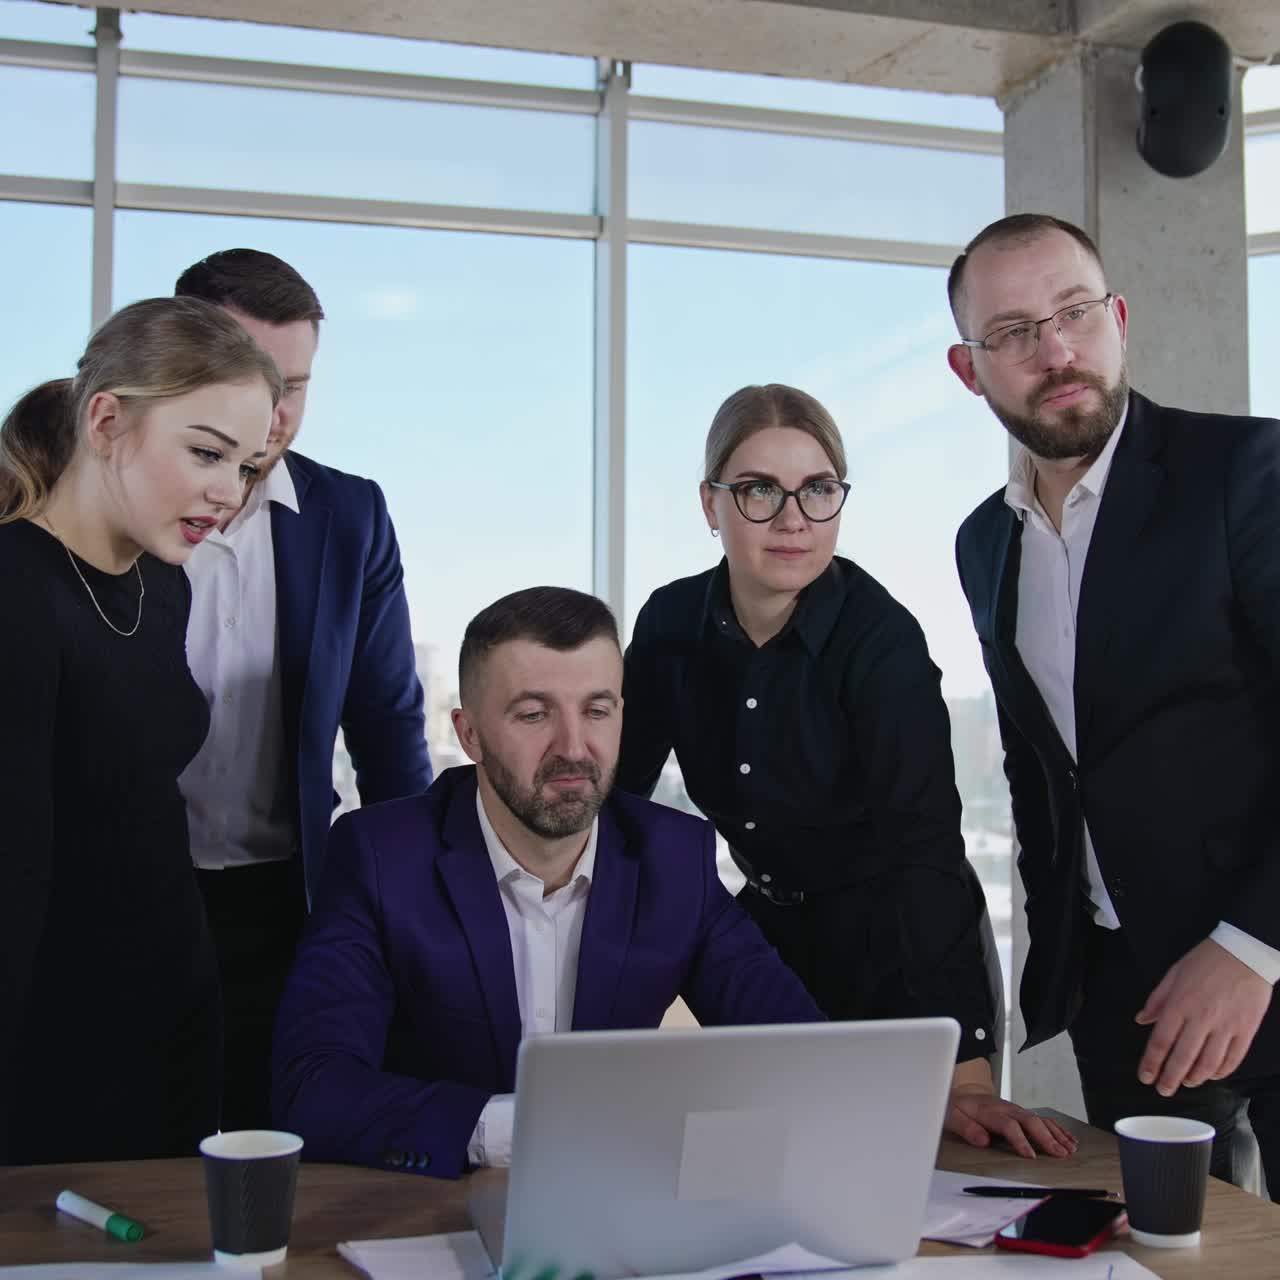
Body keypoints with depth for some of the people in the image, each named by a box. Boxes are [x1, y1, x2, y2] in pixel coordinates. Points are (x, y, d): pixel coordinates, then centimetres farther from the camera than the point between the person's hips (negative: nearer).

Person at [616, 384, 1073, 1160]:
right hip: (769, 931, 4)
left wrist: (967, 1073, -36)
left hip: (898, 946, -4)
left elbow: (925, 847, -30)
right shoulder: (672, 625, -9)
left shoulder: (881, 637, -22)